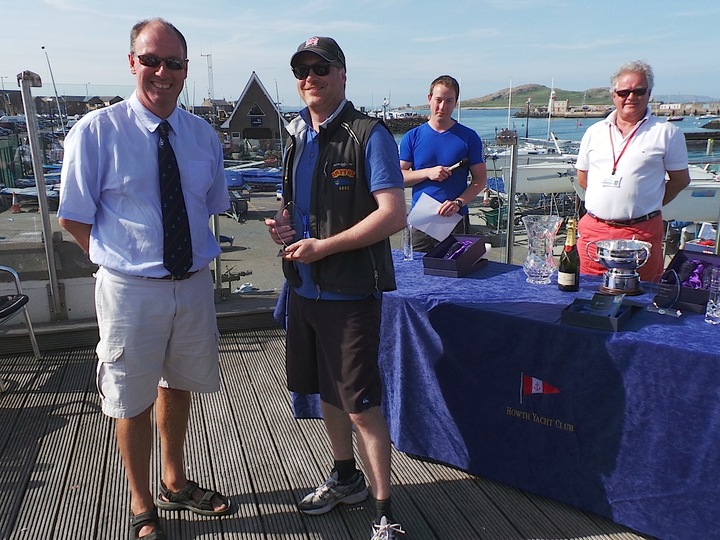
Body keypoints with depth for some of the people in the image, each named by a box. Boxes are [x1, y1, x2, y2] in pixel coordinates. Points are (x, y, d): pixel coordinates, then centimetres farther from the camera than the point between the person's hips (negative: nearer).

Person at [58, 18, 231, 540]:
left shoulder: (204, 135, 1)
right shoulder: (97, 131, -11)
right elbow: (74, 218, -6)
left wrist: (192, 255, 3)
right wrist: (124, 260, -7)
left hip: (195, 284, 4)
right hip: (131, 290, -4)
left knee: (178, 386, 22)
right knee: (134, 403, 12)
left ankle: (176, 483, 46)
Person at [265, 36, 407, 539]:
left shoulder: (369, 134, -12)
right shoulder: (297, 135, 11)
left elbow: (394, 215, -20)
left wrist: (323, 246, -20)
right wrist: (283, 224, -1)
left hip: (350, 290, -7)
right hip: (305, 286, 8)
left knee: (361, 404, -2)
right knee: (326, 391, 19)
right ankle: (346, 479, 40)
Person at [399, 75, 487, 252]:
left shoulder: (469, 137, 2)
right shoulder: (412, 137, 5)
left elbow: (480, 178, 2)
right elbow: (398, 176, 2)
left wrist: (458, 203, -13)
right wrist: (428, 173, -14)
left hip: (456, 220, -1)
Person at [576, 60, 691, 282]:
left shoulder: (667, 133, 3)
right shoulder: (595, 132, 11)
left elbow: (680, 179, 8)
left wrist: (650, 206, 3)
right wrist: (608, 202, 10)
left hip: (641, 232, -2)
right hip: (594, 229, 3)